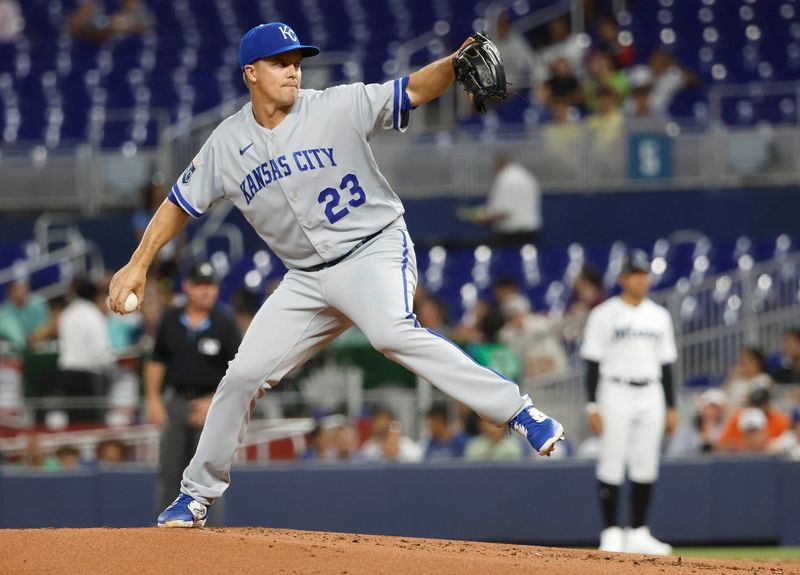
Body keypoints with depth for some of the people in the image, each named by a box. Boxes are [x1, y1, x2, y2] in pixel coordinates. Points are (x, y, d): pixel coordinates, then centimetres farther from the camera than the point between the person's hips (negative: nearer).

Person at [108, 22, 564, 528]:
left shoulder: (338, 108, -8)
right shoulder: (226, 144, 4)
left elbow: (413, 91, -16)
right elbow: (181, 204, 13)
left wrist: (455, 63, -35)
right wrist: (138, 265, 5)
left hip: (376, 250, -5)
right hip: (308, 278, 5)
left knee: (392, 333, -34)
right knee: (243, 376, 1)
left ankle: (519, 412, -35)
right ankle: (197, 495, 19)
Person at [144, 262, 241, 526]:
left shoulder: (225, 325, -5)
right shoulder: (171, 321, 6)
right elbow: (156, 362, 14)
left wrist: (215, 402, -14)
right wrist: (152, 399, 4)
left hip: (211, 406, -4)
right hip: (175, 403, 4)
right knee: (168, 473, 6)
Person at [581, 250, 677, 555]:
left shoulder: (659, 316, 11)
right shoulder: (604, 315, -3)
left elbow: (665, 364, 15)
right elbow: (593, 363, -5)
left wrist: (671, 407, 10)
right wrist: (593, 407, -11)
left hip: (651, 395, 4)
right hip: (616, 395, -4)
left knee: (646, 466, 4)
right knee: (611, 466, -6)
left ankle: (639, 534, 10)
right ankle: (611, 533, 0)